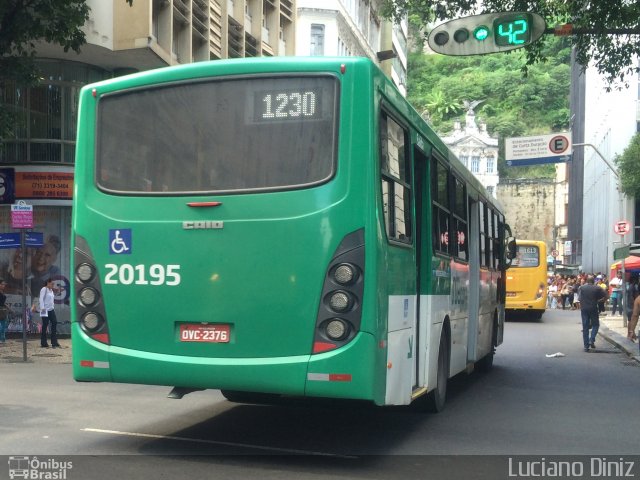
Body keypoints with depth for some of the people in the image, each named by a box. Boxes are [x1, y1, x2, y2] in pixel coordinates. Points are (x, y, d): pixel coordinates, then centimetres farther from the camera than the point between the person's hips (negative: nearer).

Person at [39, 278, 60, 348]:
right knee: (45, 326, -2)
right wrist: (42, 308, -22)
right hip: (45, 311, -8)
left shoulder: (51, 290, 16)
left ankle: (54, 342, 4)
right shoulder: (44, 289, -9)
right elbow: (41, 299, -15)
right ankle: (43, 344, 5)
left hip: (51, 310, 8)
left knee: (54, 323, 1)